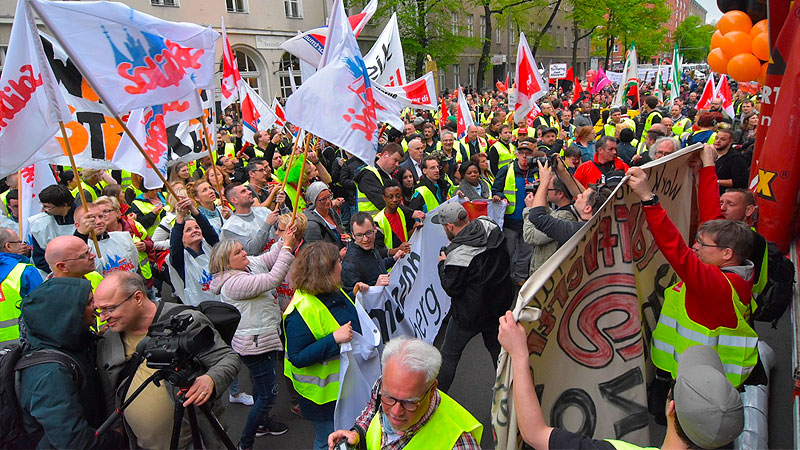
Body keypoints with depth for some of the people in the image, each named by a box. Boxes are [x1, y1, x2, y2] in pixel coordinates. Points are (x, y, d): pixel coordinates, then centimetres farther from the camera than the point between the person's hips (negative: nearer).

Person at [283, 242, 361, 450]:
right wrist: (334, 339, -35)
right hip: (324, 392, -8)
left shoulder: (334, 292, 1)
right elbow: (297, 358, -28)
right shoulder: (302, 310, -28)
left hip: (345, 383, 8)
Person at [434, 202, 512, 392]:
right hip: (500, 305, 7)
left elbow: (451, 289, -18)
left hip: (471, 314, -7)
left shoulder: (458, 254, -30)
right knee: (496, 348, 26)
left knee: (449, 354, 12)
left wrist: (442, 264, -3)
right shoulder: (492, 228, -8)